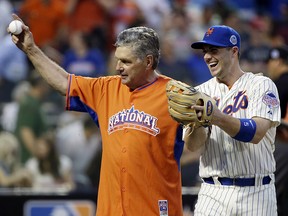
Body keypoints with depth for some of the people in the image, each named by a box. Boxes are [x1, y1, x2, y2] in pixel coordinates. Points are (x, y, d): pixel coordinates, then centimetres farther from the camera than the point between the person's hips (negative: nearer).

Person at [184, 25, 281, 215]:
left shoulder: (261, 85, 0)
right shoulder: (203, 91, 10)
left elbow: (256, 133, -17)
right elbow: (193, 145, -2)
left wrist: (217, 117, -33)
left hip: (255, 193, -2)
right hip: (213, 193, 2)